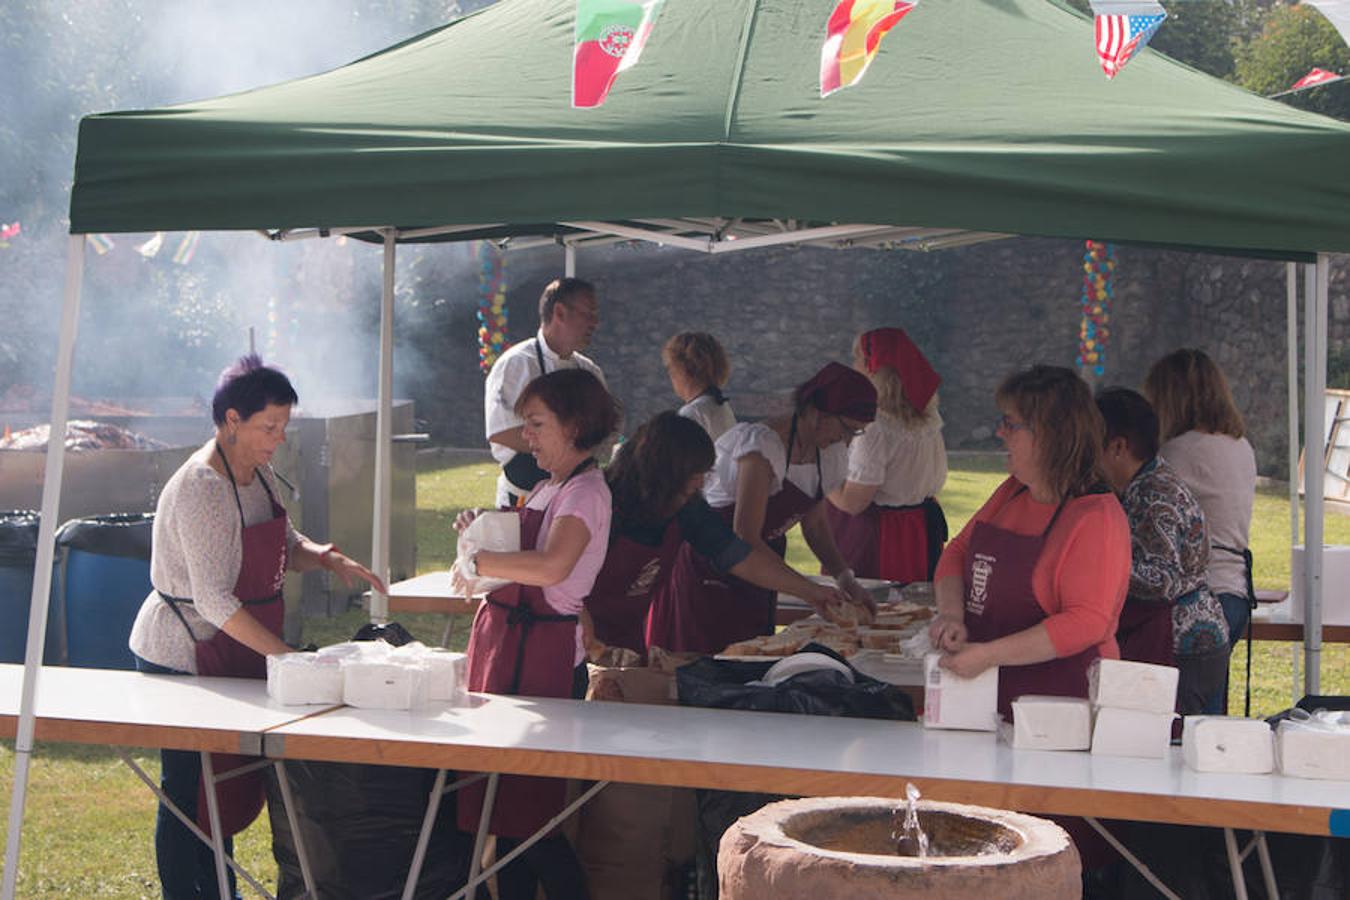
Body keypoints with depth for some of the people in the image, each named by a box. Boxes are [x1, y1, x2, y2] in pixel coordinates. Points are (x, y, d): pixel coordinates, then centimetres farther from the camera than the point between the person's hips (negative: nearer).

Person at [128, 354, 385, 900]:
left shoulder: (257, 471, 5)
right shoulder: (202, 488, -23)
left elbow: (283, 544, 17)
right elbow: (214, 600, -27)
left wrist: (328, 559, -5)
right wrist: (285, 654, -31)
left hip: (234, 652, 9)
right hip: (185, 659, -9)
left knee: (228, 785, 15)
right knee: (188, 792, -1)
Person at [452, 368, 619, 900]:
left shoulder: (586, 491, -13)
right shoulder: (548, 487, 16)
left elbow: (552, 566, -31)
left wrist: (477, 561, -21)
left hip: (543, 653, -9)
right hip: (505, 638, 9)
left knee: (525, 806, -5)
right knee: (503, 801, 13)